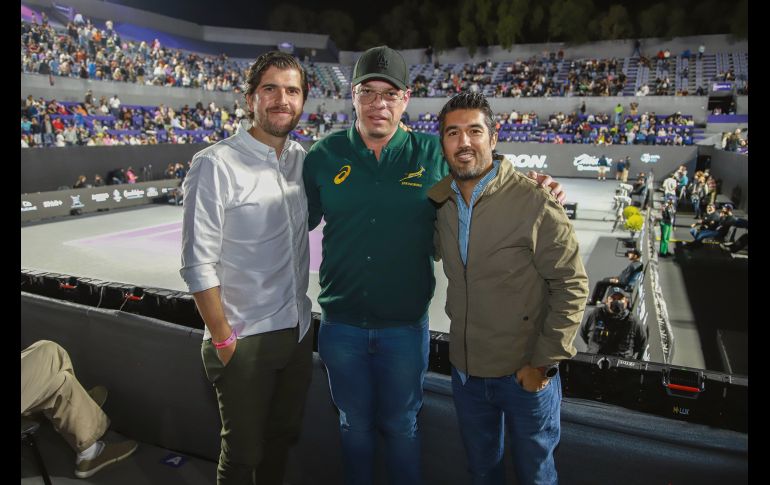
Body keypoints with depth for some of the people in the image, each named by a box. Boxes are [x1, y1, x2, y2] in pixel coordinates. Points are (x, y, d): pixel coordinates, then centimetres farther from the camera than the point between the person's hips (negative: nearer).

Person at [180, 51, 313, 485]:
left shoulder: (302, 159, 3)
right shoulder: (216, 164, -15)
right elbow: (198, 264, -14)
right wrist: (223, 339, -12)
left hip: (298, 331, 6)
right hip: (245, 341, -5)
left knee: (284, 437, 23)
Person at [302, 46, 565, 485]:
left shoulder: (433, 154, -7)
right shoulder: (325, 156, -4)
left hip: (405, 329, -1)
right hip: (340, 327, 1)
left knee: (402, 427, 20)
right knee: (355, 425, 22)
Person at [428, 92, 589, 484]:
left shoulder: (534, 203, -18)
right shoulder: (439, 202, -3)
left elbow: (572, 286, -14)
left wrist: (543, 362, -13)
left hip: (526, 374, -4)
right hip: (465, 369, 4)